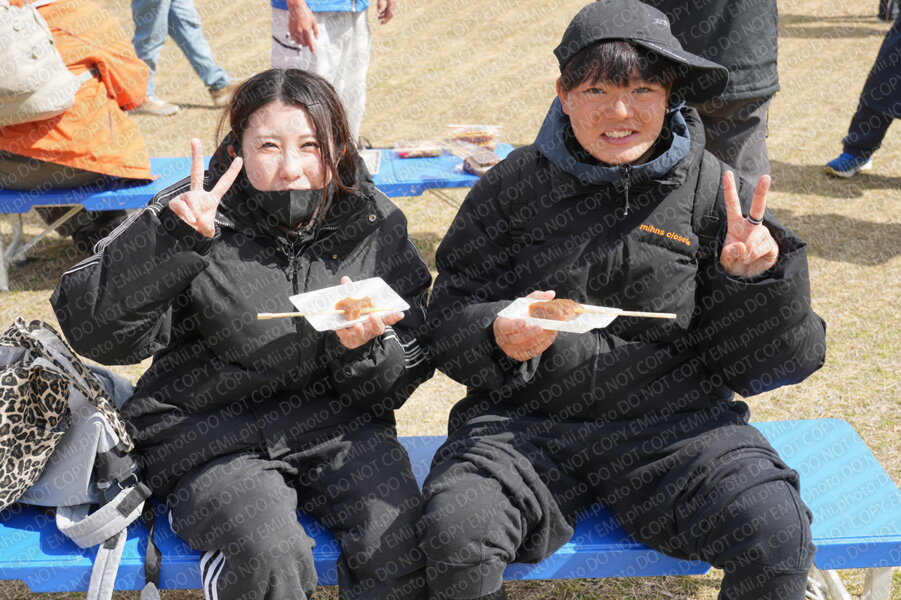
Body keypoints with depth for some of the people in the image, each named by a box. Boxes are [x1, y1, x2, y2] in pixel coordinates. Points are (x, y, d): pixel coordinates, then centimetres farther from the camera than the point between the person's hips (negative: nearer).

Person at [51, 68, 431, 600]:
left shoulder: (375, 225, 1)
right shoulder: (202, 218, -8)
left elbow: (399, 384, 4)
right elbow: (94, 331, -18)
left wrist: (364, 347, -19)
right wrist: (170, 238, -30)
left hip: (333, 423, 3)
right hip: (211, 432, -3)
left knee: (401, 538, -20)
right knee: (271, 554, -28)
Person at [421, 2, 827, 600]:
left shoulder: (716, 193, 2)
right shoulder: (514, 186, 3)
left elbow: (744, 360, 4)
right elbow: (452, 314, 3)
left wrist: (752, 279, -15)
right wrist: (498, 337, -19)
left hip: (671, 419, 1)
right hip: (527, 418, 0)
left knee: (780, 539, -22)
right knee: (455, 533, -25)